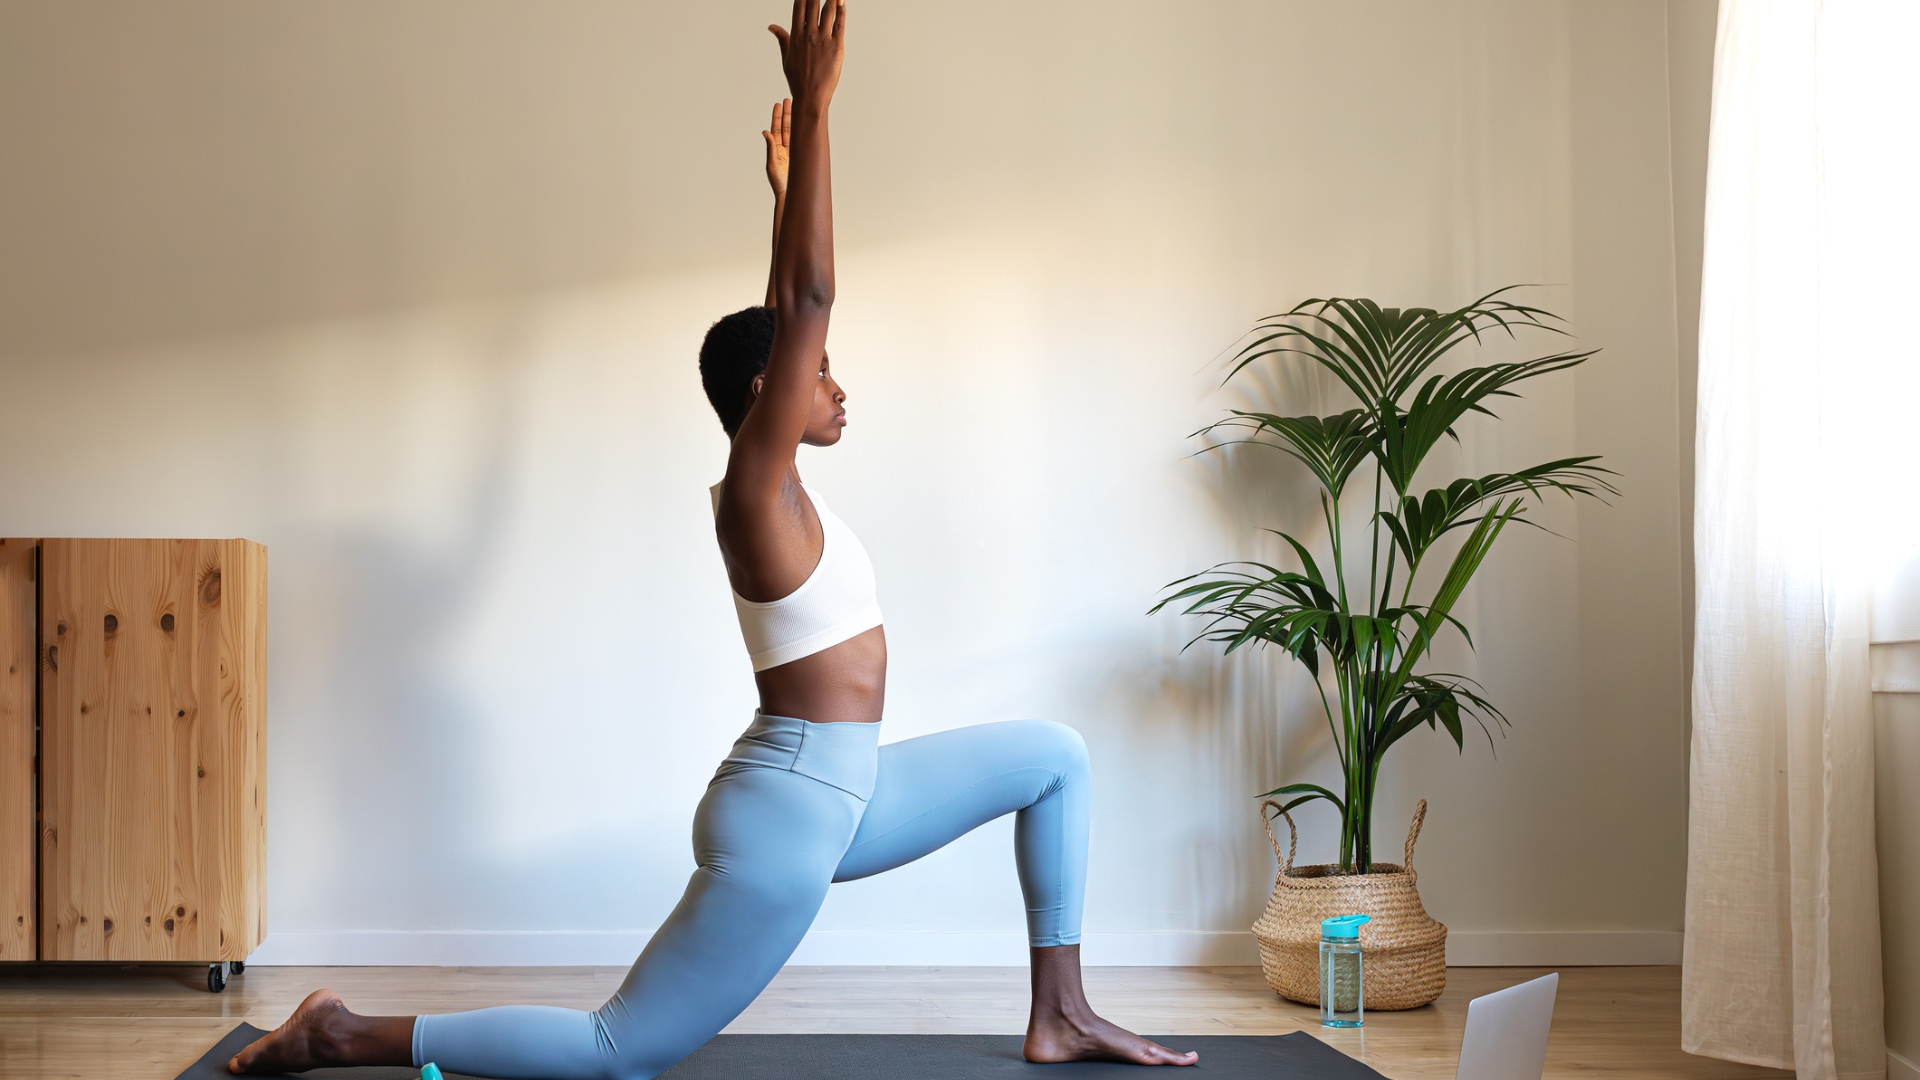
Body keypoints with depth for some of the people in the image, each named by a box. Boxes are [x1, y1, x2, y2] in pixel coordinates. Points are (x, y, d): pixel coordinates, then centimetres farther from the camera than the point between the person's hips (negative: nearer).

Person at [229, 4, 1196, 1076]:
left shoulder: (772, 488, 8)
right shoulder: (757, 491, -15)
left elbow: (788, 314, 19)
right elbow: (808, 300, -23)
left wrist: (789, 184, 25)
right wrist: (813, 107, -23)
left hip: (837, 795, 10)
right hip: (787, 816, -10)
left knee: (1054, 755, 15)